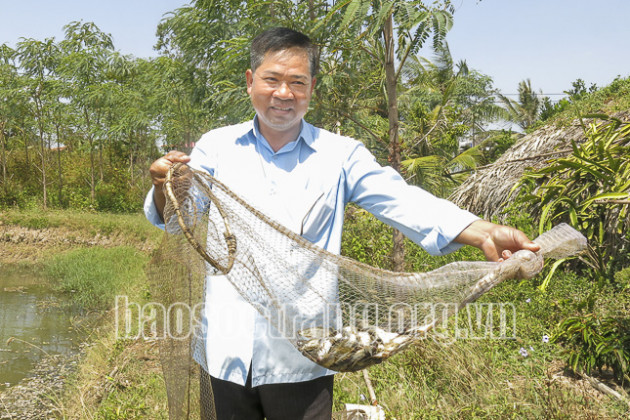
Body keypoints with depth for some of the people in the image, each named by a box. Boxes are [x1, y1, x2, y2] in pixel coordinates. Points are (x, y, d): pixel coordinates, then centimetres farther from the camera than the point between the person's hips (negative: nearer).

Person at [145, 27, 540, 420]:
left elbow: (402, 201, -8)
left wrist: (483, 233, -24)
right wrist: (166, 185, -25)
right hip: (226, 348, 1)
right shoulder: (217, 146, 6)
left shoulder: (340, 155, 3)